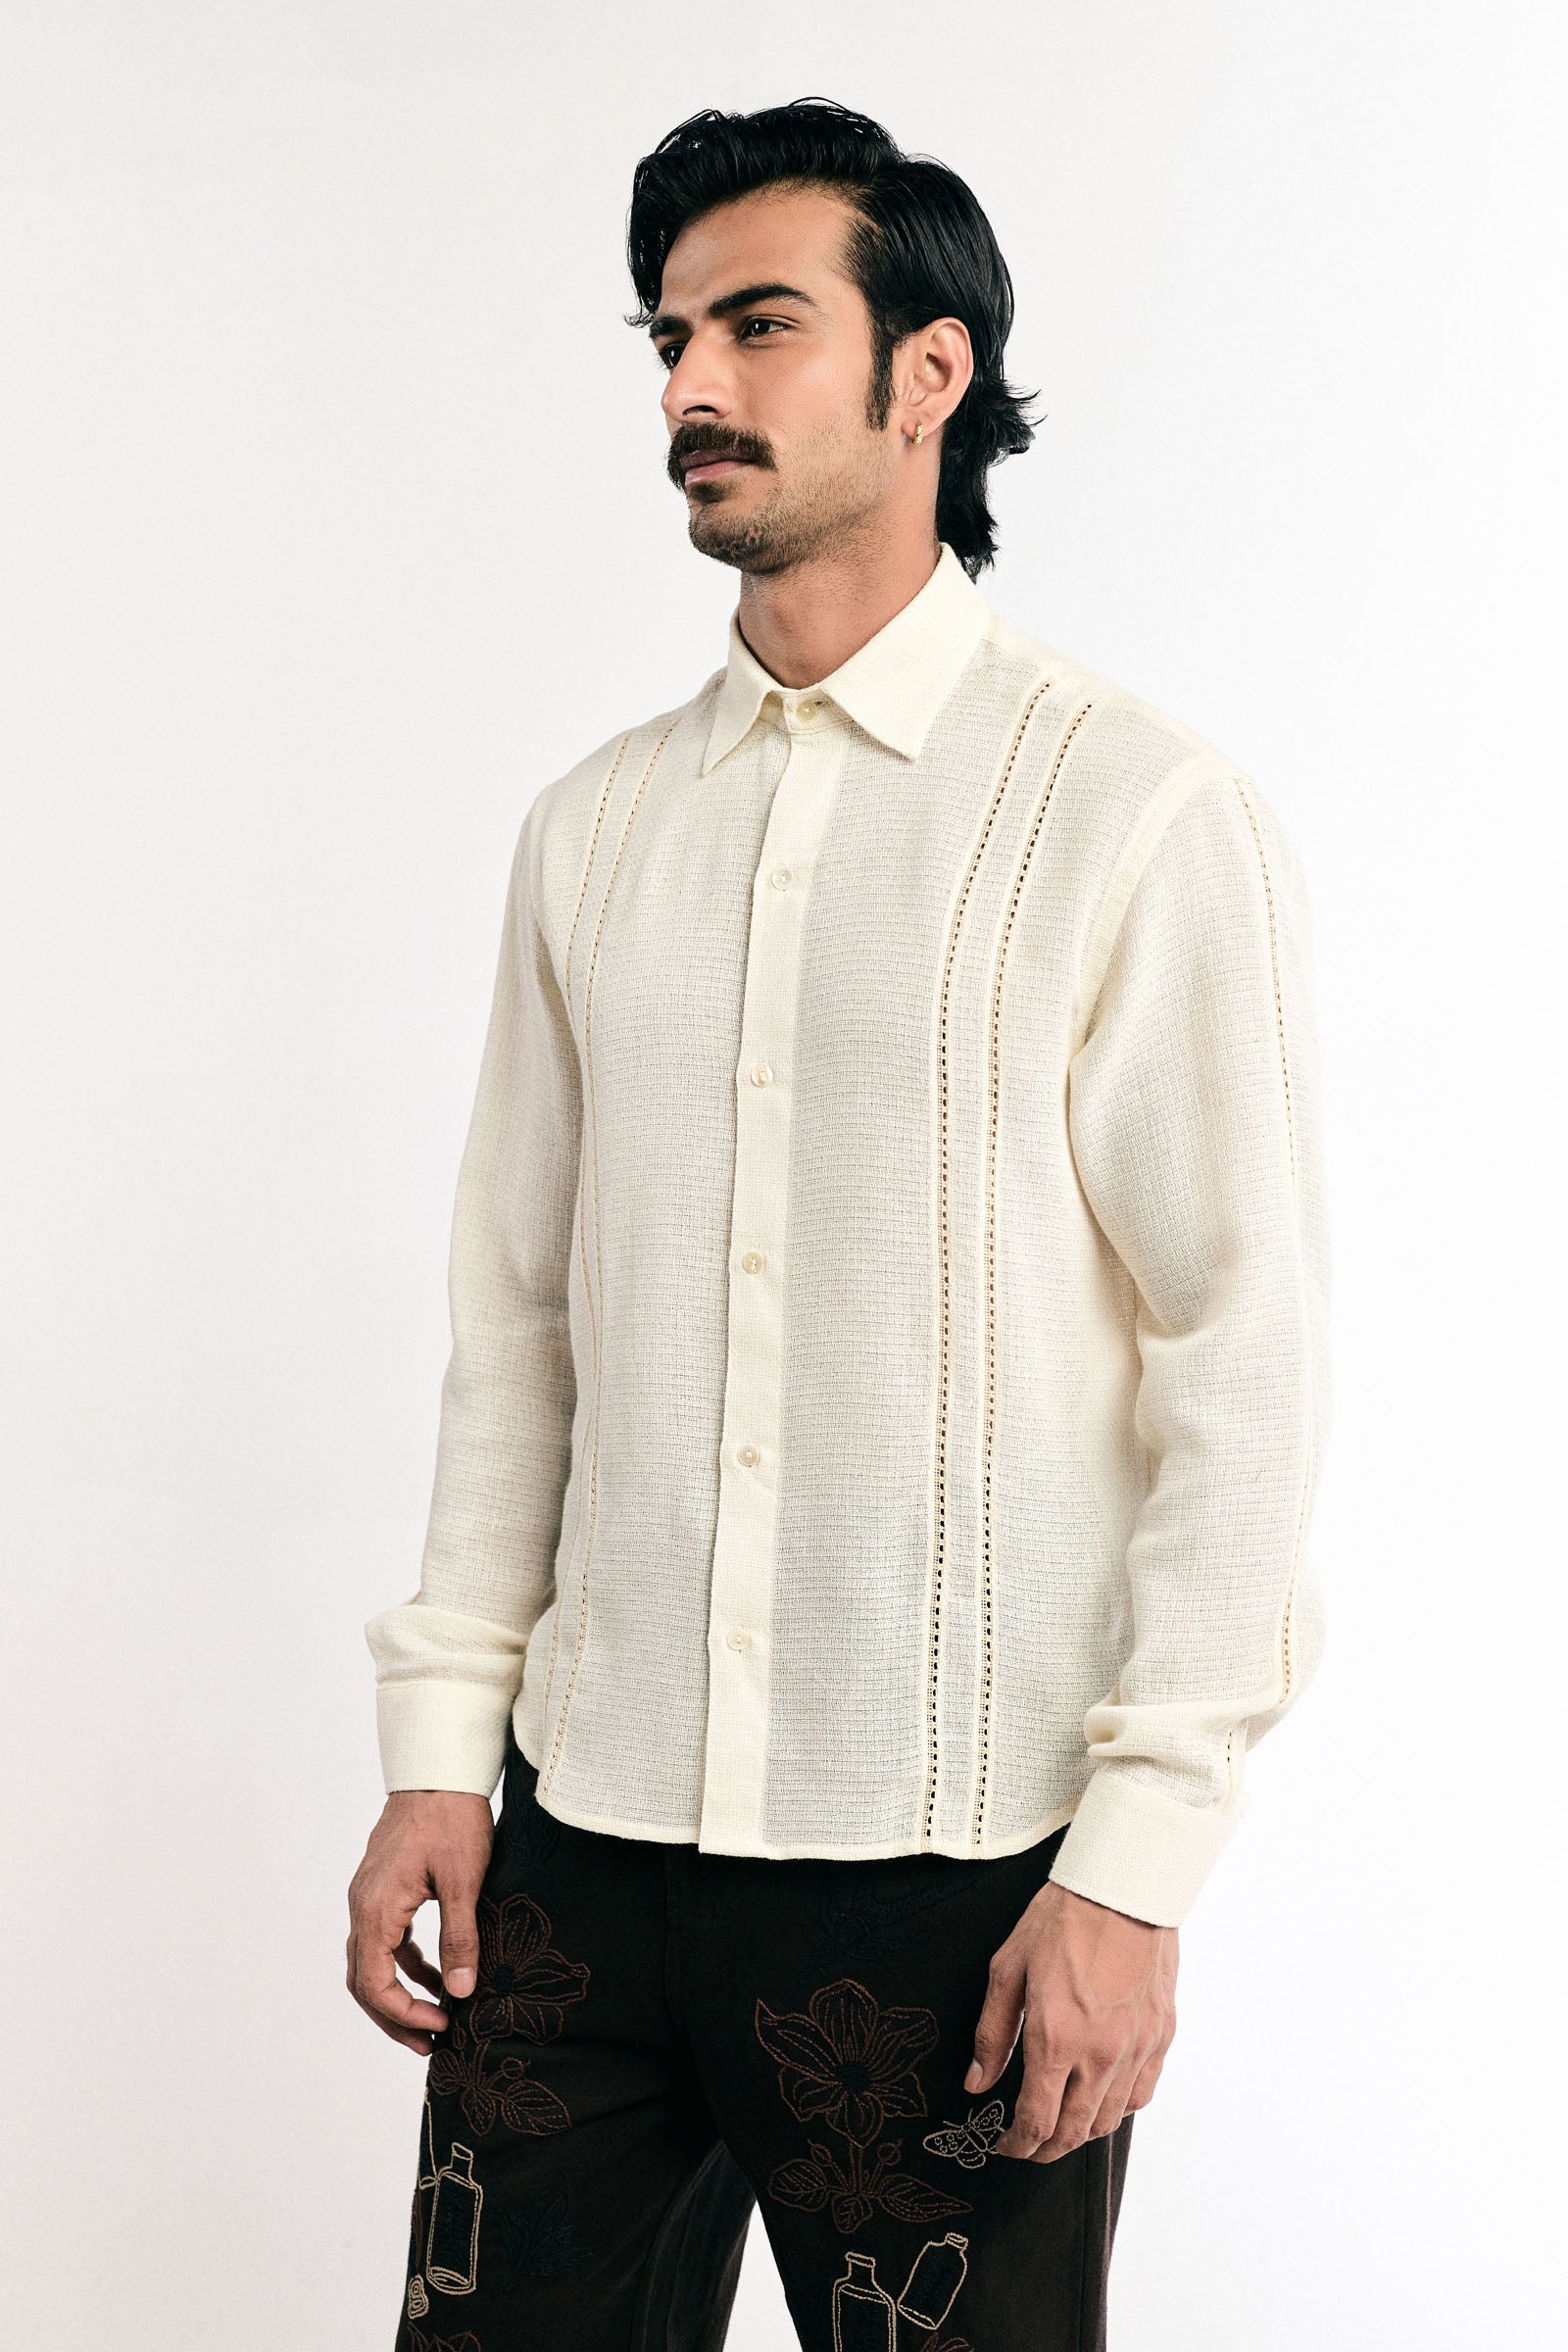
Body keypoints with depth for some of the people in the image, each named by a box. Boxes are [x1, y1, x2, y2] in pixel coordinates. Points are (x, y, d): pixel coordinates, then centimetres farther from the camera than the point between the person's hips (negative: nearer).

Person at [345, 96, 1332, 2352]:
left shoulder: (1141, 815, -6)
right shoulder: (594, 831, 10)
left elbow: (1243, 1358, -9)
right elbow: (514, 1321, 12)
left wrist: (1136, 1857, -12)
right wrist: (438, 1744, 7)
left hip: (955, 1869, -4)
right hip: (583, 1834, 5)